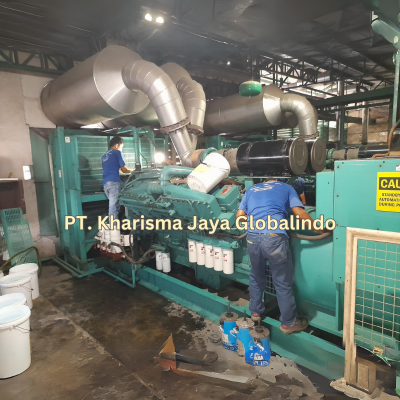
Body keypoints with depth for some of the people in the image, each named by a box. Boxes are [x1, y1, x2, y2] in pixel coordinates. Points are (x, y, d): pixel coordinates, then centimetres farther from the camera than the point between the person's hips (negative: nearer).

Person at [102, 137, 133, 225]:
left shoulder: (104, 156, 26)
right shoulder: (117, 152, 5)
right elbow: (124, 169, 2)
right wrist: (132, 170, 20)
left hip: (105, 183, 7)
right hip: (114, 182, -7)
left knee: (113, 205, 11)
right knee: (113, 206, -10)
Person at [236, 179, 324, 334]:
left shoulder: (251, 190, 24)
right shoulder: (286, 188, 16)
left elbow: (239, 216, 16)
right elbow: (301, 214, 4)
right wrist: (321, 230, 14)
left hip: (252, 238, 4)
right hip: (275, 238, -3)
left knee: (256, 277, 25)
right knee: (283, 283, 11)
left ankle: (255, 312, 41)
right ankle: (288, 323, 26)